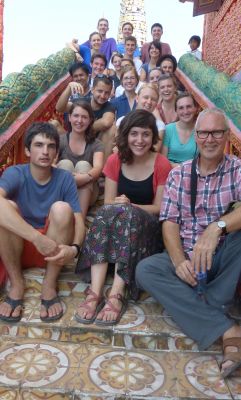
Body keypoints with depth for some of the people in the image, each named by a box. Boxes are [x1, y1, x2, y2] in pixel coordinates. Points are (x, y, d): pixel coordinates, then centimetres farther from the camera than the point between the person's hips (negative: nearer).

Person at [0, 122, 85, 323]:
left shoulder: (65, 179, -5)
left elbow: (79, 220, -13)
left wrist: (74, 248, -36)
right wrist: (37, 238, -44)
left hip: (53, 249, 1)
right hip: (17, 247, 0)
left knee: (62, 208, -27)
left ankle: (50, 285, -15)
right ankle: (16, 284, -14)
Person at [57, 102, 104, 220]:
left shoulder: (96, 144, 0)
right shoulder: (60, 141, 0)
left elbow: (98, 168, -20)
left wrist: (85, 177, -43)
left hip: (86, 194, 0)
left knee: (83, 165, -27)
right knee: (65, 163, -26)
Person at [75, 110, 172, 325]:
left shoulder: (162, 165, -5)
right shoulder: (115, 161, 3)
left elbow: (159, 208, -5)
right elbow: (108, 202, 1)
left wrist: (128, 206, -20)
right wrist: (118, 204, -23)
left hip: (147, 225, -2)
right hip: (115, 222, 2)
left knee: (128, 214, -36)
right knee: (107, 211, -33)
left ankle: (117, 295, -40)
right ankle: (95, 292, -41)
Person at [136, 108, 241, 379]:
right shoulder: (178, 174, 5)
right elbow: (170, 222, -3)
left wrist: (217, 227, -39)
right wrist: (179, 261, -20)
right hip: (186, 258, 3)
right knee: (145, 270, -25)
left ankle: (207, 306, -20)